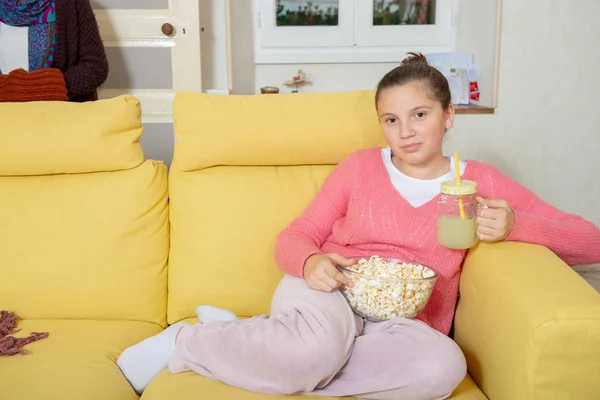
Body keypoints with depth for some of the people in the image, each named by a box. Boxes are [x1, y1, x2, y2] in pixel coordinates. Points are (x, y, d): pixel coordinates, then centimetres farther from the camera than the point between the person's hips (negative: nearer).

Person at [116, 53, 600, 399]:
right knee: (320, 343, -39)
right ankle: (184, 340, -14)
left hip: (400, 321, 2)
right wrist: (311, 262, -15)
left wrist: (512, 225, -14)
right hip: (329, 293, -1)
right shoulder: (361, 166, 11)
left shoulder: (480, 182, 9)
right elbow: (295, 237, 11)